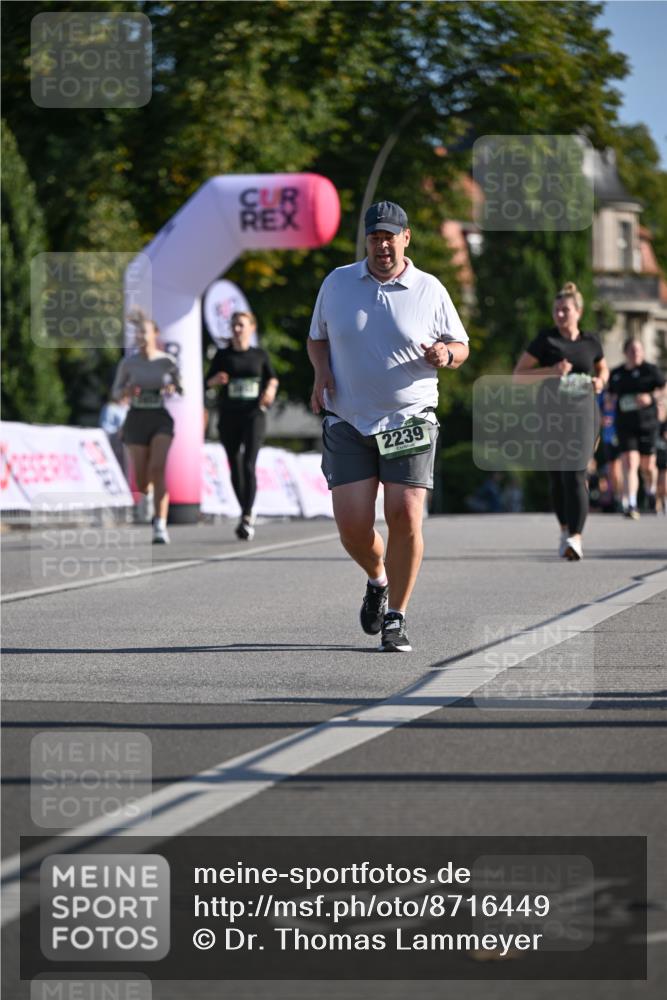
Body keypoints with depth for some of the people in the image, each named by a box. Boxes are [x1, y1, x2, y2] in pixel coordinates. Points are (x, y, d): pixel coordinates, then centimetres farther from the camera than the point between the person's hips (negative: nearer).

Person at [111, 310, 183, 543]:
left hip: (162, 419, -2)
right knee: (140, 475, 5)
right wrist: (126, 391, -13)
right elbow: (116, 393, 10)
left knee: (158, 469, -20)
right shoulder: (128, 363, 1)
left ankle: (160, 525, -23)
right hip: (137, 419, 2)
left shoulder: (167, 362, -2)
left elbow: (181, 391, 7)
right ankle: (144, 492, 47)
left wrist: (172, 389, -16)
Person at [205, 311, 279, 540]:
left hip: (253, 415, -2)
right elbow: (208, 381, 9)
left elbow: (272, 377, 20)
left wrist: (270, 389, -1)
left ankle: (247, 517, -17)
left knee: (249, 465, -15)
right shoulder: (222, 355, 7)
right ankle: (246, 512, 24)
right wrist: (216, 380, -13)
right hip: (228, 418, 2)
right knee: (235, 467, 7)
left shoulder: (259, 355, 7)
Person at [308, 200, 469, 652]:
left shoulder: (430, 290, 4)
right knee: (352, 525, -9)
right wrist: (322, 372, -1)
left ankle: (396, 618, 2)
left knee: (405, 517, -13)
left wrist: (446, 353, -11)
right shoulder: (337, 283, 8)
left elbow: (460, 346, 12)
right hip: (348, 423, 1)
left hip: (409, 423, -1)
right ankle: (378, 578, 25)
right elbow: (317, 338, 19)